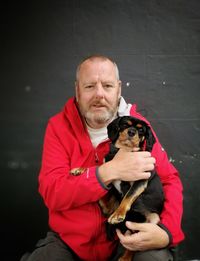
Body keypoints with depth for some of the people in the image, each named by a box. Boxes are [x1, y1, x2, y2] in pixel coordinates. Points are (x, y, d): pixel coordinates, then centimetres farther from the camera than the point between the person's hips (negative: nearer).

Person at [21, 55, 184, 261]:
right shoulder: (59, 126, -7)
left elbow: (170, 180, -3)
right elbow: (51, 193, -17)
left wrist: (167, 232, -23)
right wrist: (110, 171, -30)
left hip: (127, 239, 0)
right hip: (67, 242, 0)